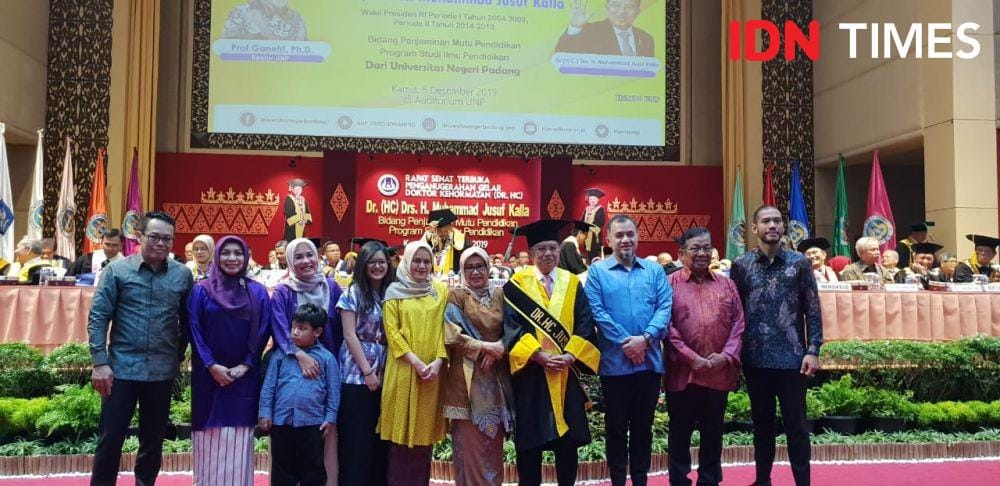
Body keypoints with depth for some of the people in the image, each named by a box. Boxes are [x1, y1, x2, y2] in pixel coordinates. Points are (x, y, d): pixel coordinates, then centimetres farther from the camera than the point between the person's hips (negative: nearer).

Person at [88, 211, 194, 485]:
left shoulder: (183, 275, 2)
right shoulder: (117, 270, -3)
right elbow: (98, 318, -4)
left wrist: (179, 355, 6)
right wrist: (99, 362, -10)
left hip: (163, 371, 2)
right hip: (122, 368, -2)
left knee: (153, 439, 13)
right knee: (110, 437, 4)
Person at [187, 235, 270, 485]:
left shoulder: (258, 292, 6)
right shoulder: (201, 290, 3)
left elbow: (263, 333, 3)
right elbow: (195, 332, -2)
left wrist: (245, 366, -7)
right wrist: (211, 366, -11)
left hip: (244, 377, 1)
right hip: (208, 375, -1)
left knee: (239, 440, 2)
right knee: (210, 438, 1)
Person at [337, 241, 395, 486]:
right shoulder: (353, 293, -3)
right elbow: (350, 335, -8)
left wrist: (381, 372, 1)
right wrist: (367, 372, -12)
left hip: (384, 376, 5)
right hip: (356, 375, -4)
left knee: (380, 439, 8)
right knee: (356, 440, -1)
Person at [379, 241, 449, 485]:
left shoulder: (441, 290, 10)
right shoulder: (395, 290, 3)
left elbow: (444, 327, 5)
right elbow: (392, 330, -4)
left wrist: (438, 360, -9)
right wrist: (415, 361, -13)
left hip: (432, 371, 2)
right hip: (403, 370, -2)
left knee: (425, 430, 7)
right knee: (402, 432, 0)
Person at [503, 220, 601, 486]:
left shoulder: (573, 284, 8)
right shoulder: (516, 285, 0)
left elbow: (585, 324, 1)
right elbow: (511, 326, -8)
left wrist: (570, 355, -14)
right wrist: (538, 355, -18)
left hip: (566, 372, 3)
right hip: (530, 372, -2)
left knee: (568, 438, 8)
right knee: (530, 439, 4)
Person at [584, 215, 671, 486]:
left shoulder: (655, 270, 9)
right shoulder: (597, 271, 1)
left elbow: (665, 307, 0)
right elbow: (597, 312, -8)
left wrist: (645, 338, -15)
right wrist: (625, 341, -15)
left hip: (649, 360, 3)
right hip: (614, 361, -2)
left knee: (643, 425, 12)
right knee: (616, 426, 8)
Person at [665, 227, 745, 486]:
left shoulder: (726, 284, 11)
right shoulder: (670, 284, -1)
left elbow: (738, 323, 6)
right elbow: (667, 326, -8)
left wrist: (727, 355, -8)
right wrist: (691, 358, -14)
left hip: (720, 373, 3)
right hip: (682, 372, -3)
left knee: (713, 433, 12)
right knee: (680, 432, 7)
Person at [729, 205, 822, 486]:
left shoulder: (799, 263, 1)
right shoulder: (741, 265, 3)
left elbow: (813, 311, 1)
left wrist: (813, 350, -6)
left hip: (792, 357, -1)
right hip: (755, 358, 1)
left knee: (796, 424, 5)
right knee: (761, 422, 13)